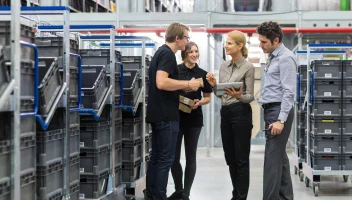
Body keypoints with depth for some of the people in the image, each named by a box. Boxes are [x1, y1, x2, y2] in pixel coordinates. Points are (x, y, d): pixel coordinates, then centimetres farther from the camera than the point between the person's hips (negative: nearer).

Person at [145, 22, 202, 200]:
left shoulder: (161, 52, 16)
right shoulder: (168, 54, -14)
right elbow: (161, 82, -27)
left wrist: (184, 86, 17)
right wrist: (187, 84, -18)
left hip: (158, 113, 10)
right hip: (166, 115, -10)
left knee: (156, 157, 12)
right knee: (166, 159, -7)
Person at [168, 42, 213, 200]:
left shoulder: (202, 74, 3)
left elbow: (207, 98, 10)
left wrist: (199, 103, -10)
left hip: (194, 119, 1)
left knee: (190, 157, 5)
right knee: (174, 156, 4)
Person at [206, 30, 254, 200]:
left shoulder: (248, 67, -8)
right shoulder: (223, 66, 12)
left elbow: (250, 96, -10)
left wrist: (239, 96, -30)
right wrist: (214, 85, -3)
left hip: (241, 113, -7)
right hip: (225, 113, 7)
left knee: (241, 159, -2)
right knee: (230, 158, 13)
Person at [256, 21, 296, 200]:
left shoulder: (285, 58, -12)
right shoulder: (273, 57, 17)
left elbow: (288, 92, -18)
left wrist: (281, 119, -23)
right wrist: (271, 116, 14)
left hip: (279, 111, -9)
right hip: (270, 110, 9)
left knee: (273, 158, -10)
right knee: (279, 156, 11)